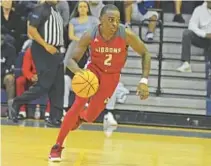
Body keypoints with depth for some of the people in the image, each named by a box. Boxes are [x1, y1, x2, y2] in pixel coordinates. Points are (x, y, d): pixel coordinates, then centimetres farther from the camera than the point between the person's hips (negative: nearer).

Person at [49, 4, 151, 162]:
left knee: (91, 116, 5)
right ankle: (57, 146, -6)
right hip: (93, 70, -1)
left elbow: (145, 54, -13)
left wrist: (144, 81, -22)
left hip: (111, 76, 1)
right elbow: (72, 60, -18)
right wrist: (78, 71, -42)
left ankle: (80, 118, 47)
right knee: (78, 105, -19)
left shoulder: (127, 35, -27)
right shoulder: (90, 36, -25)